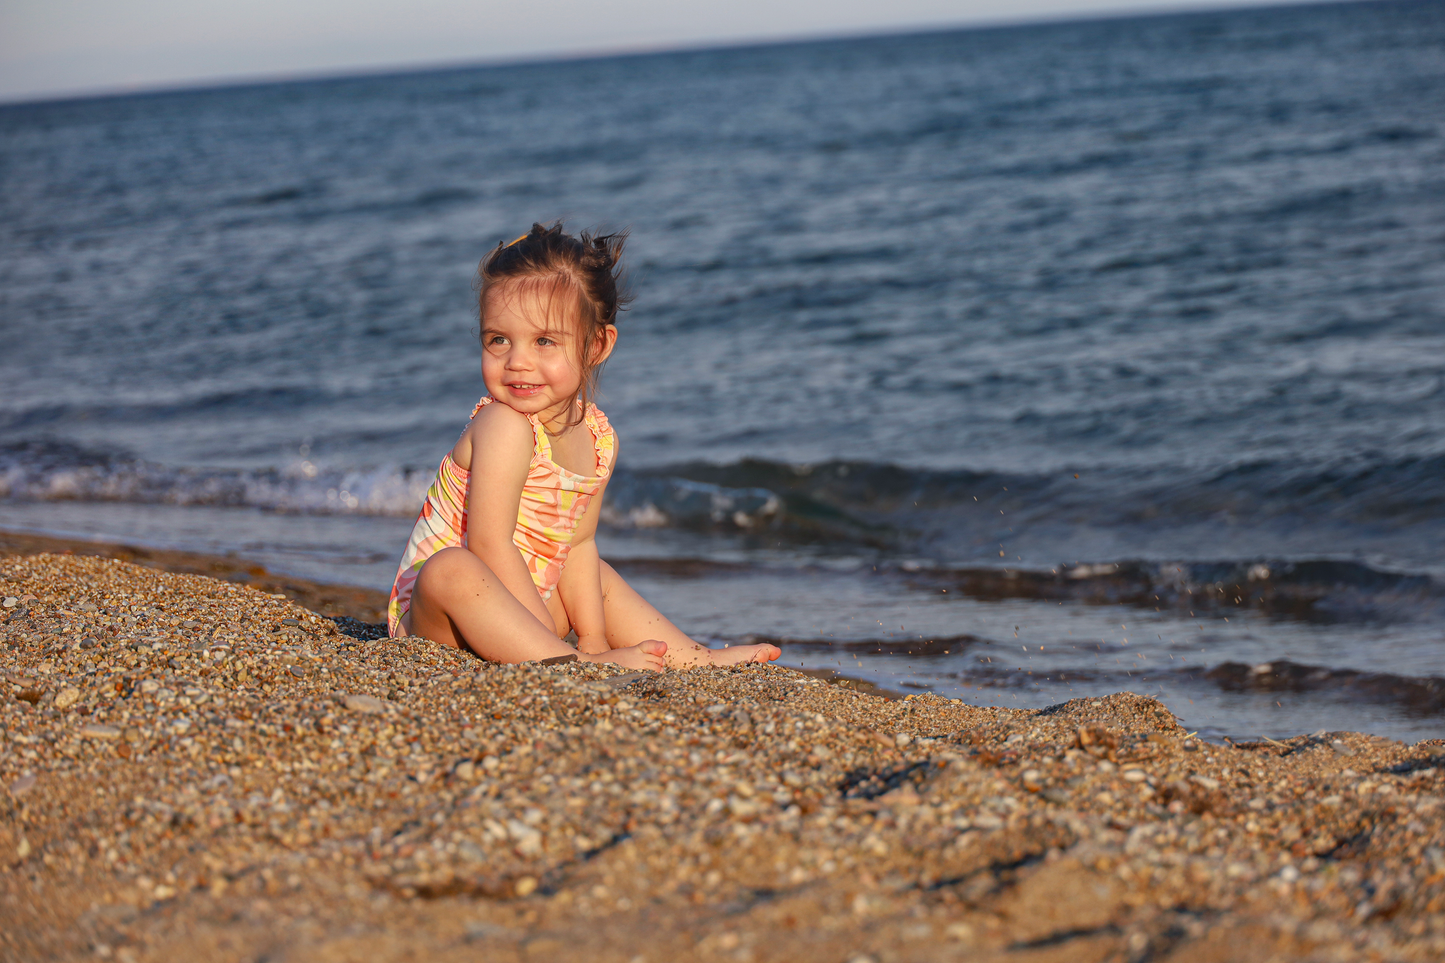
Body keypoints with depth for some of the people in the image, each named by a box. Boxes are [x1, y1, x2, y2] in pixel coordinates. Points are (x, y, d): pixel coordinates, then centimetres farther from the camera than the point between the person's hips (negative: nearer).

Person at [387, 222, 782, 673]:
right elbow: (488, 544, -26)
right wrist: (554, 646, -28)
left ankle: (694, 658, 30)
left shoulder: (598, 438, 2)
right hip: (430, 619, -8)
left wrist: (593, 635, -7)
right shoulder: (504, 427, -23)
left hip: (520, 611, 8)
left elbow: (576, 545, 6)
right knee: (451, 569, -37)